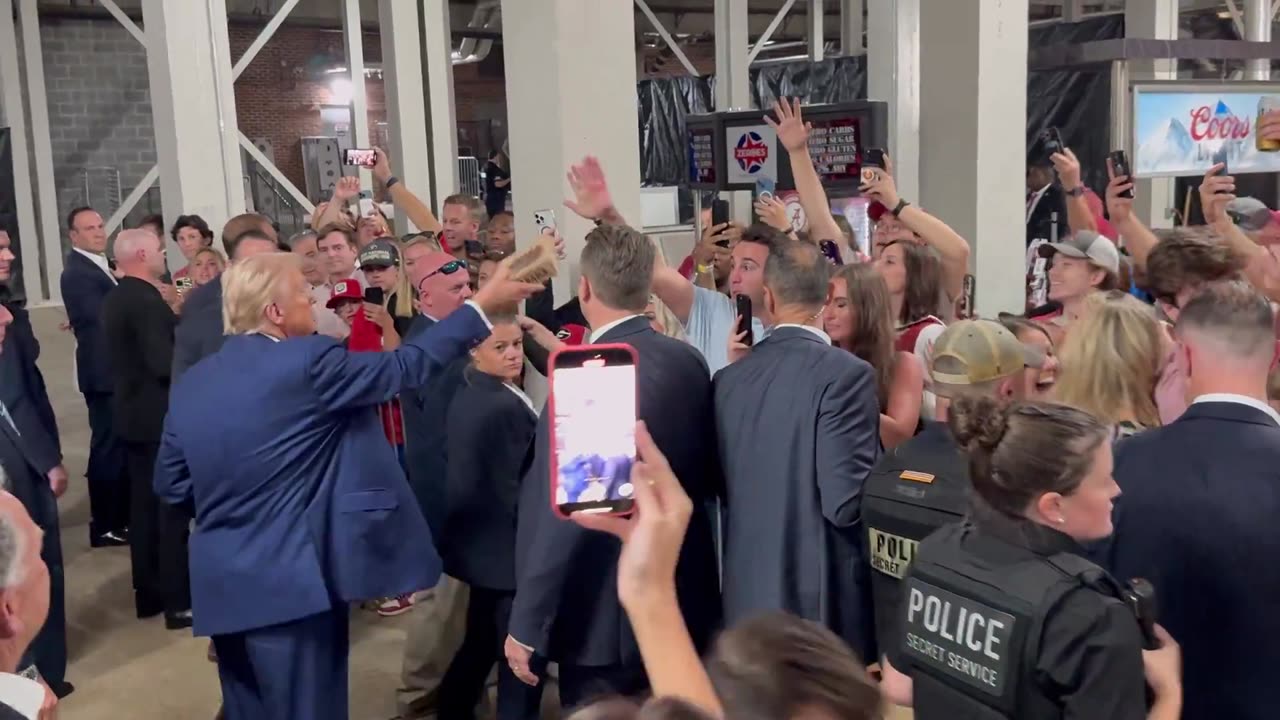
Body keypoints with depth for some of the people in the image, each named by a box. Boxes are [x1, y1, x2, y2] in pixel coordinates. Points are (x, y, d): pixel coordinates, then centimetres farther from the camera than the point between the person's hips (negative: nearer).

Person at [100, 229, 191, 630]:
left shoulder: (115, 299, 10)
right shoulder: (146, 300, -20)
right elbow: (165, 364, -25)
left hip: (132, 412, 9)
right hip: (160, 416, -9)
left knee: (143, 505, 14)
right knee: (172, 507, -3)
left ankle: (148, 595, 22)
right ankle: (179, 602, 1)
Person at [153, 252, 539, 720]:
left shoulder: (191, 383, 5)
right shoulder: (307, 362, -16)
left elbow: (171, 485, 11)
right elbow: (404, 368, -12)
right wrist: (482, 305, -4)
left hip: (222, 582, 7)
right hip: (290, 582, -7)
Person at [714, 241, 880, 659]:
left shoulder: (728, 378, 3)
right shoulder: (845, 373, -16)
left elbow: (721, 485, 10)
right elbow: (847, 502, -19)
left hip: (746, 594, 6)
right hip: (821, 601, -6)